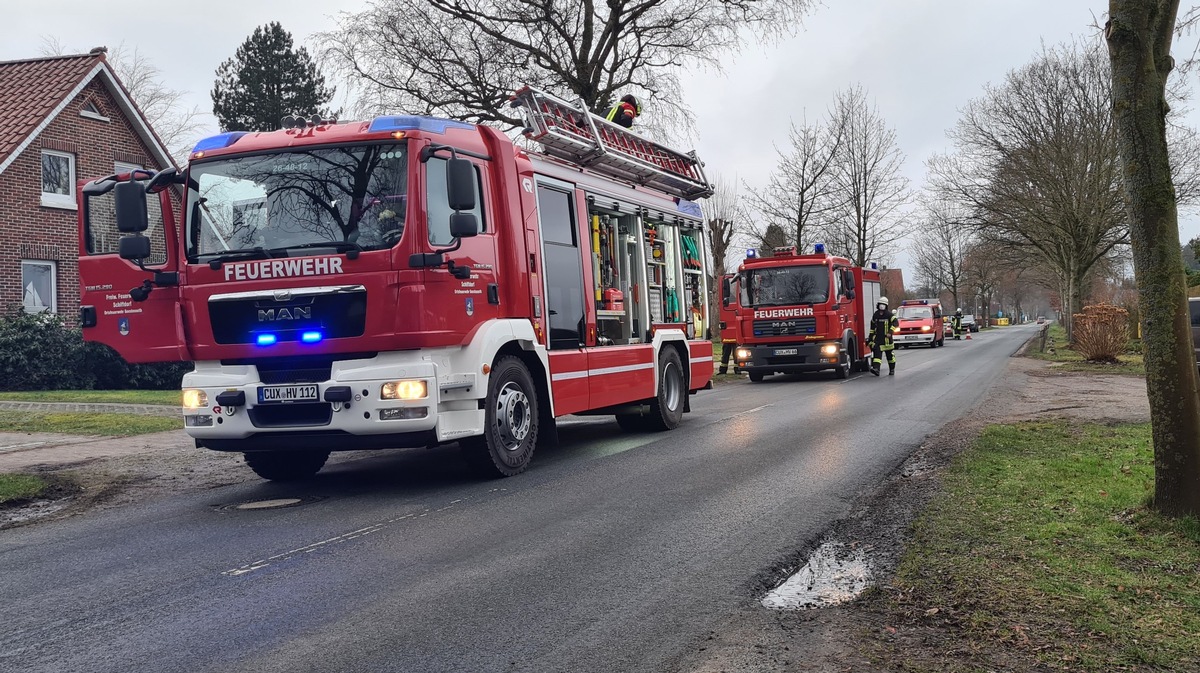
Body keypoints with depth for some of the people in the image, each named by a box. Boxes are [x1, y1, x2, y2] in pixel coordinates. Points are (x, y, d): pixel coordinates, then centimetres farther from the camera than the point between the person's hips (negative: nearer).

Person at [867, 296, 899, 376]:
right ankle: (876, 369, -23)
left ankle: (892, 370, 24)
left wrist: (890, 332, -28)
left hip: (887, 338, -3)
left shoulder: (889, 314, -6)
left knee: (890, 355, 9)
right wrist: (870, 337, 20)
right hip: (877, 338, 3)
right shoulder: (875, 315, 9)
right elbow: (872, 327, 20)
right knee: (877, 353, -12)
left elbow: (896, 323, -17)